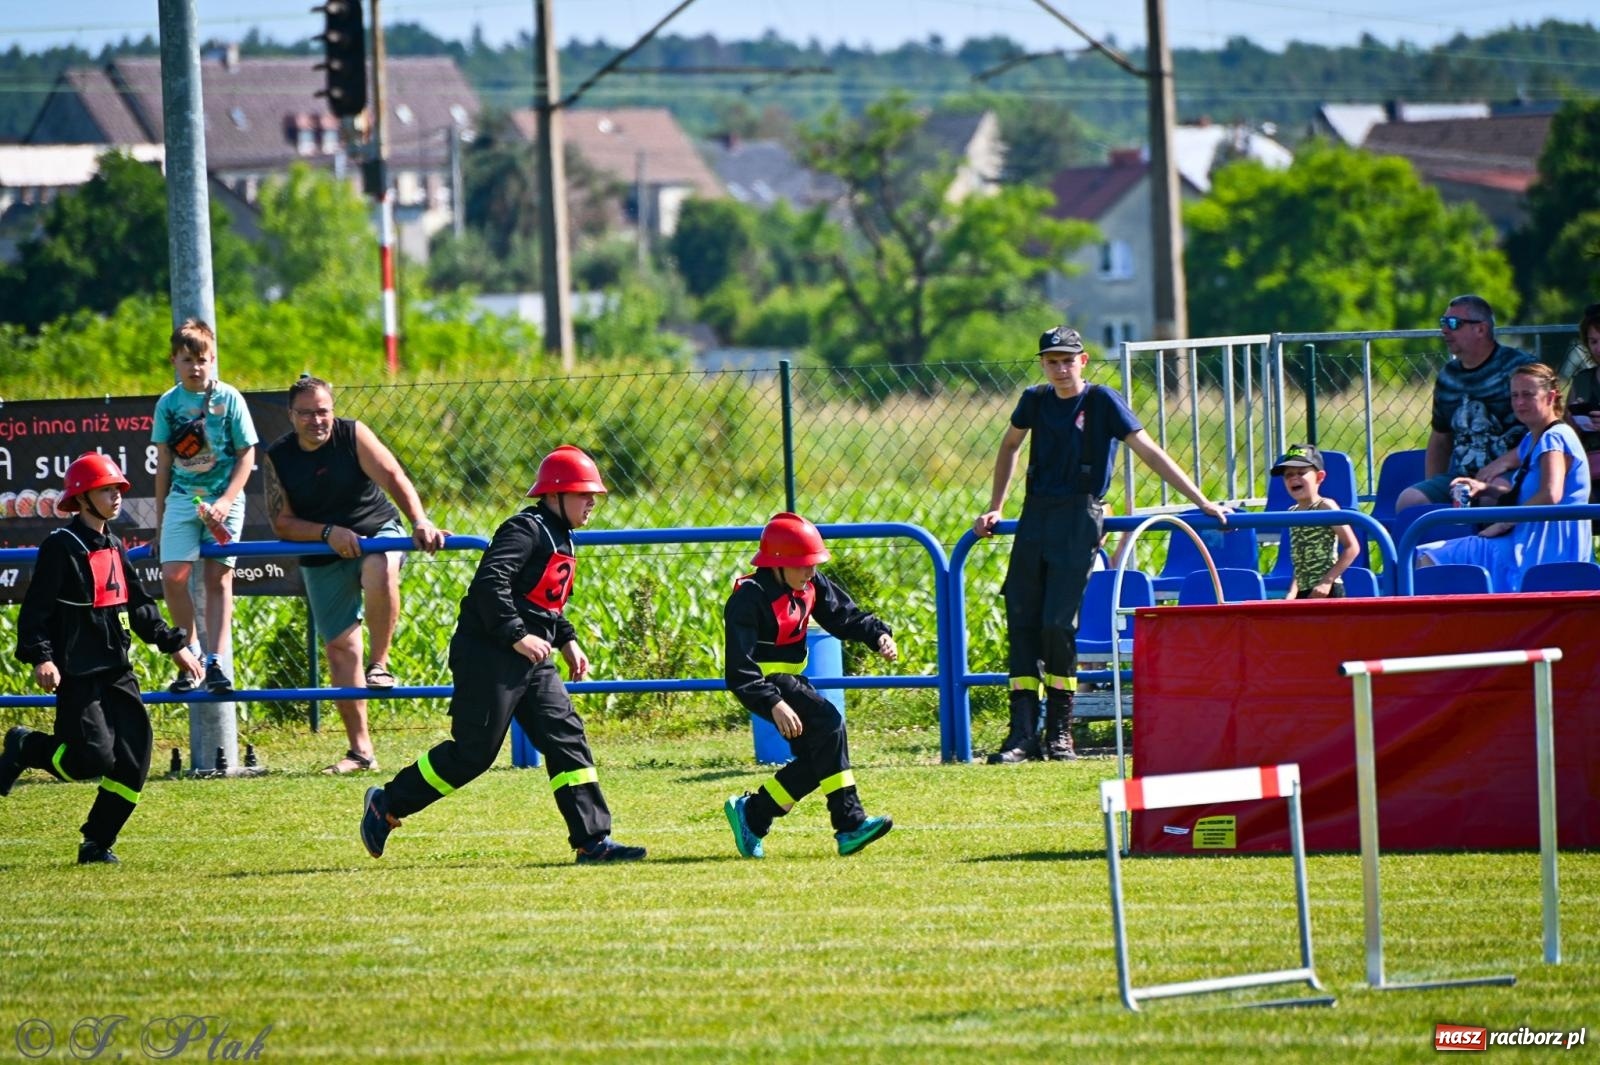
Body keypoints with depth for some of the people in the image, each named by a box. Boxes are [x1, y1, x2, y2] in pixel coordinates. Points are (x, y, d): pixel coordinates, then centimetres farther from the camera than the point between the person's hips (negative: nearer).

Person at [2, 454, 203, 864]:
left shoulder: (115, 546, 15)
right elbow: (36, 608, -13)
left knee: (133, 762, 1)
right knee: (93, 758, -16)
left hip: (116, 670, 8)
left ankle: (98, 843, 11)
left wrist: (174, 645, 17)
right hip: (78, 672, -8)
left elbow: (140, 606, 22)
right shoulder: (61, 546, -9)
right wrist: (40, 658, -24)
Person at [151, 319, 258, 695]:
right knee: (173, 576, -11)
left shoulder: (229, 399, -2)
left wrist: (226, 501, -13)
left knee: (218, 578, -3)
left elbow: (246, 455, -1)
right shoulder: (168, 404, 5)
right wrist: (159, 520, 12)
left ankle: (217, 662, -2)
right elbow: (164, 463, 11)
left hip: (223, 498, -2)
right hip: (182, 497, 2)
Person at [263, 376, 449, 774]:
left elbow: (394, 479, -21)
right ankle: (361, 750, 7)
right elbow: (282, 524, -6)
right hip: (323, 558, 3)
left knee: (380, 575, -38)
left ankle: (379, 664, -17)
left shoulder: (352, 435, -10)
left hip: (378, 532, -3)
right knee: (339, 647, 1)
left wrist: (420, 522, -37)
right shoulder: (278, 458, -5)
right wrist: (329, 533, -23)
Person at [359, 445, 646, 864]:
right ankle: (387, 804, 9)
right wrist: (516, 636, -27)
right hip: (489, 656, -10)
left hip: (531, 660, 10)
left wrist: (567, 641, 17)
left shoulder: (559, 538, 17)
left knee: (567, 737, 0)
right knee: (473, 751, -7)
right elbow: (490, 582, -25)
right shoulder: (527, 529, -13)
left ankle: (593, 840, -3)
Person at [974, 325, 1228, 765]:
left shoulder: (1102, 401, -5)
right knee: (1021, 621, -2)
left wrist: (1202, 502, -10)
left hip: (1078, 518, -5)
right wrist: (994, 509, 25)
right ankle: (1023, 734, -1)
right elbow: (1010, 446, 28)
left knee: (1058, 623, -11)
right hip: (1035, 515, 5)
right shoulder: (1036, 399, 10)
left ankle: (1059, 733, -1)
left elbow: (1149, 452, -7)